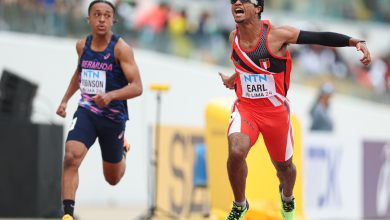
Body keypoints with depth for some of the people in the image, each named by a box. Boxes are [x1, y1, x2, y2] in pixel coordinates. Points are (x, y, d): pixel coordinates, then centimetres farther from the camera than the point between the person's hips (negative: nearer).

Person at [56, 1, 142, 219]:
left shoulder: (121, 49, -16)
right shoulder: (83, 45, 1)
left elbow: (137, 87, -21)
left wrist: (110, 96, -37)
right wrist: (65, 100, 21)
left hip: (114, 116, -2)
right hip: (86, 111, 2)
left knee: (113, 179, 15)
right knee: (71, 158, -26)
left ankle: (122, 150, 51)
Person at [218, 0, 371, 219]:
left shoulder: (277, 35, -20)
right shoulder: (234, 37, -5)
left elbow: (320, 37, -17)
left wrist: (356, 42, -27)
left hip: (276, 110, -1)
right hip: (246, 107, 1)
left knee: (284, 165, 16)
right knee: (236, 151, -26)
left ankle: (287, 196, 54)